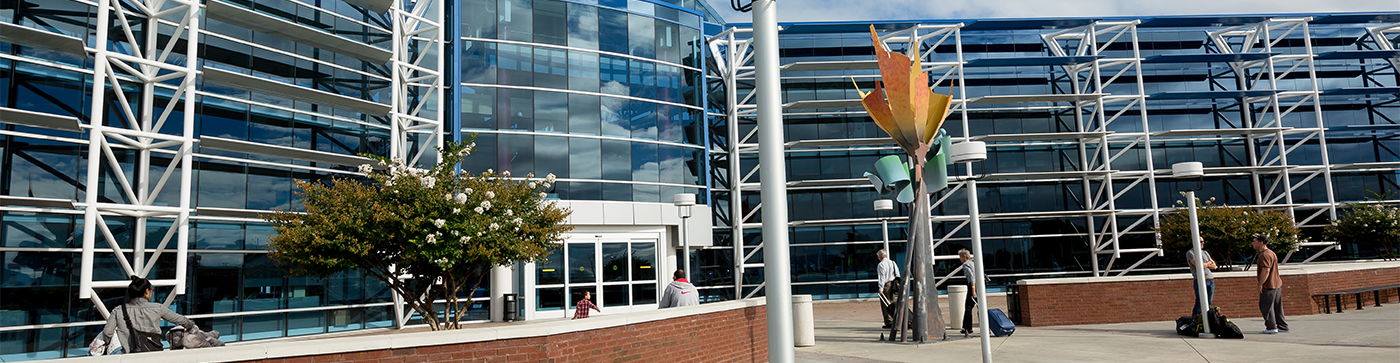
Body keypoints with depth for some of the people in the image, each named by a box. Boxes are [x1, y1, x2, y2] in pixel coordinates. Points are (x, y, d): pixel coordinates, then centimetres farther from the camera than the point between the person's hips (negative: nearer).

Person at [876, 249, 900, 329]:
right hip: (892, 285, 7)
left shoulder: (881, 265, -9)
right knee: (892, 304, 14)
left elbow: (881, 277, -15)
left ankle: (889, 323, -6)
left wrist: (881, 289, -16)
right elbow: (897, 275, 14)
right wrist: (898, 286, 18)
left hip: (885, 285, -7)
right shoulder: (893, 263, 13)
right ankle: (894, 321, 13)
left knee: (885, 304, -3)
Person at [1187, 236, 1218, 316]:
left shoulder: (1205, 253, 21)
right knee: (1200, 303, -11)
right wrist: (1208, 263, 3)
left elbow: (1214, 266, 14)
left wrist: (1205, 264, -3)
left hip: (1211, 280, 7)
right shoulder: (1190, 253, -1)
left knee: (1208, 304, 4)